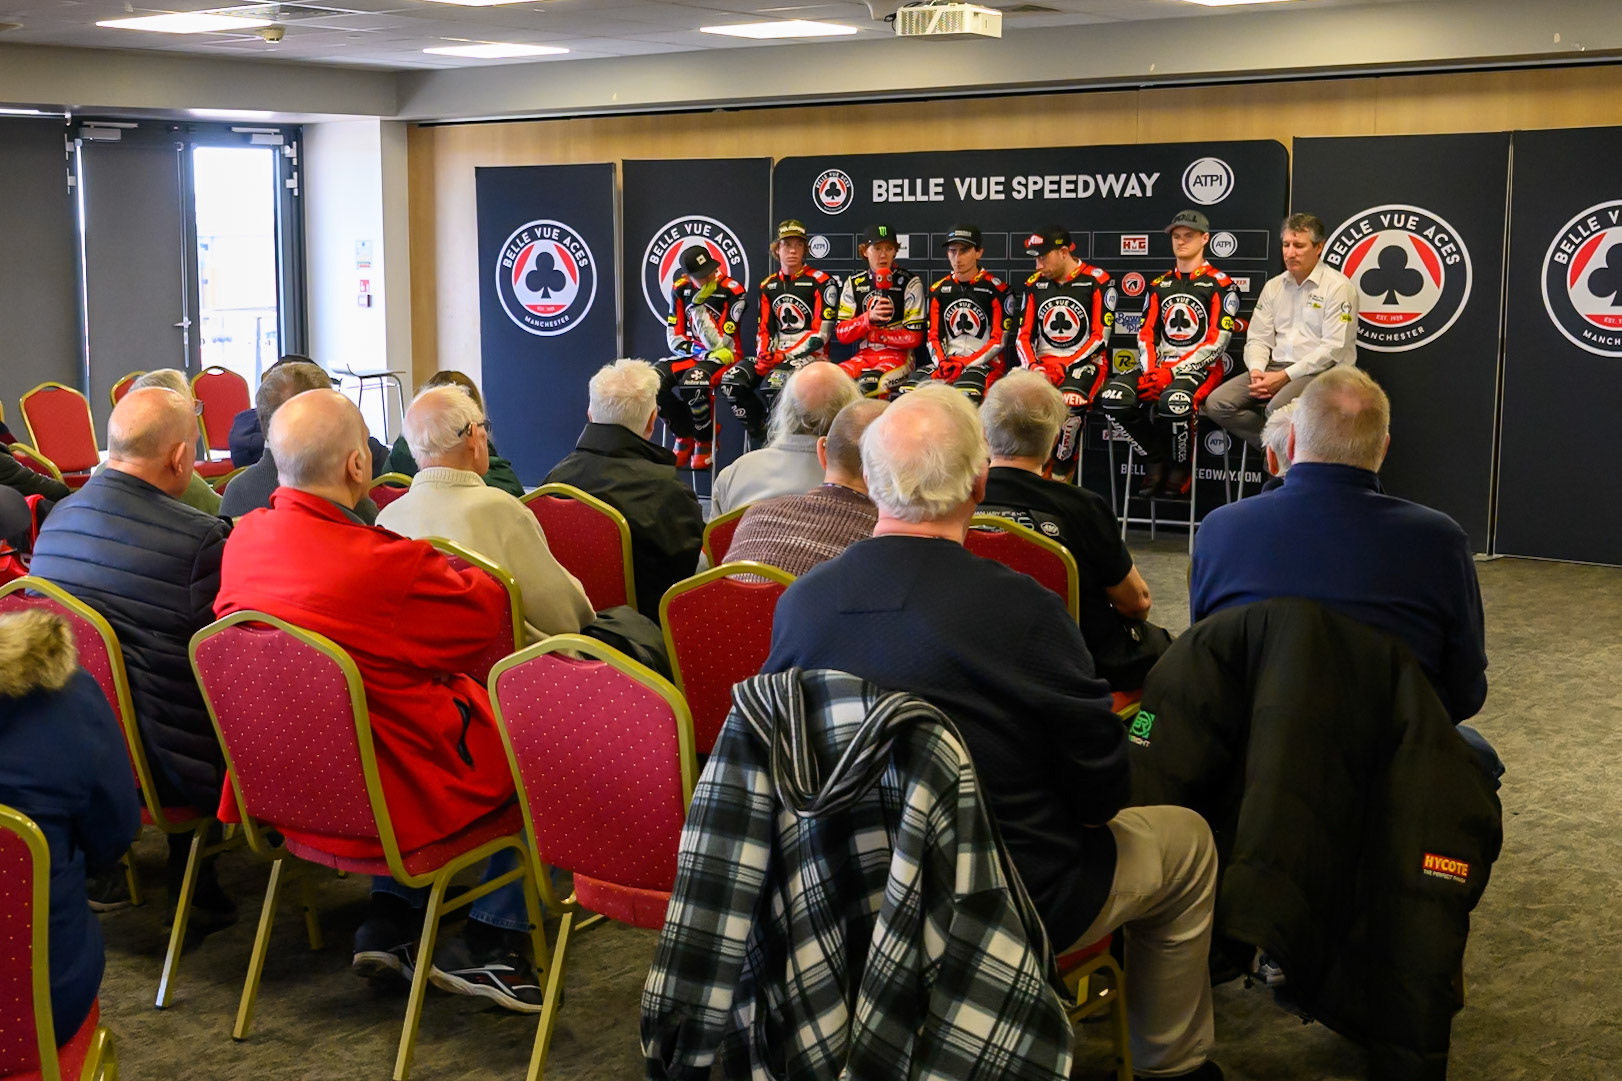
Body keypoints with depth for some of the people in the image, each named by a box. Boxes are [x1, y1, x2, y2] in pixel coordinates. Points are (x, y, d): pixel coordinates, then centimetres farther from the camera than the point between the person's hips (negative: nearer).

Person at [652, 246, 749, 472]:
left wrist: (699, 305, -23)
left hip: (724, 356, -6)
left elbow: (718, 344, -19)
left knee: (692, 382, -37)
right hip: (691, 355, 6)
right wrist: (701, 351, -14)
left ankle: (706, 444, -13)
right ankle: (685, 437, 0)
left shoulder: (733, 292, -16)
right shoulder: (680, 289, 1)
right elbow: (674, 338, 3)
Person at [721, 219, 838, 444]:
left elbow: (820, 333, -11)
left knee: (774, 383, -34)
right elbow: (765, 330, 15)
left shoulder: (821, 282, -4)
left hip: (810, 355, -6)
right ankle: (762, 438, -6)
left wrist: (784, 356, -17)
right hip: (776, 356, 6)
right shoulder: (769, 286, 16)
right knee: (732, 380, -16)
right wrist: (764, 355, -7)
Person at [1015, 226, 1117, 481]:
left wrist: (1064, 366, -15)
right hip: (1045, 363, 4)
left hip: (1084, 362, -4)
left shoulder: (1097, 282, -4)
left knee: (1070, 403, -36)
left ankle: (1062, 475, -17)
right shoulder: (1035, 284, 11)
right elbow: (1023, 336, 11)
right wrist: (1034, 366, -9)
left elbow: (1100, 337, -8)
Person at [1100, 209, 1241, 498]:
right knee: (1113, 396, -22)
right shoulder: (1159, 286, 19)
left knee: (1174, 403, -38)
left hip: (1199, 368, -5)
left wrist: (1173, 372, -16)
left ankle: (1181, 472, -11)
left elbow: (1216, 342, -8)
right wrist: (1150, 371, -7)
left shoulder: (1220, 285, 0)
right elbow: (1146, 334, 12)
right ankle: (1155, 460, -2)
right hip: (1159, 367, 6)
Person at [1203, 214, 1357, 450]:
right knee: (1217, 403, -14)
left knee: (1277, 409, -37)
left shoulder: (1338, 286, -5)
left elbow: (1334, 348, -13)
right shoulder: (1273, 286, 15)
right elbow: (1258, 339, 13)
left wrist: (1286, 376, -17)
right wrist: (1257, 370, -9)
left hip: (1321, 371, -6)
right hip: (1275, 369, 6)